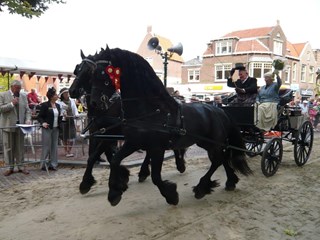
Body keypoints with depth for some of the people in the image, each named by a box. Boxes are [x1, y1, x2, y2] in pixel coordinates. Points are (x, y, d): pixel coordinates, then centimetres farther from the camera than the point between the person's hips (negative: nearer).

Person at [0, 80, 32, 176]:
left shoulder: (24, 96, 10)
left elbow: (27, 110, 9)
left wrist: (28, 119, -6)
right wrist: (12, 104, -16)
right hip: (8, 125, -2)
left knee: (20, 147, 8)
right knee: (9, 147, 5)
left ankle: (20, 166, 16)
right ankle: (10, 167, 14)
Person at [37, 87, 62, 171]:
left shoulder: (57, 105, 11)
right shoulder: (45, 105, -7)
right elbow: (39, 117, -7)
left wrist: (62, 116, 0)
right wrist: (43, 123, -23)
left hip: (56, 129, 6)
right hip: (47, 128, -6)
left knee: (54, 147, 8)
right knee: (46, 147, -1)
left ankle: (52, 164, 16)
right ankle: (43, 164, 10)